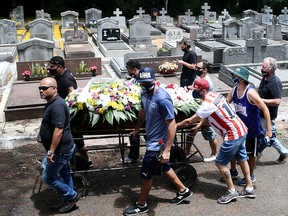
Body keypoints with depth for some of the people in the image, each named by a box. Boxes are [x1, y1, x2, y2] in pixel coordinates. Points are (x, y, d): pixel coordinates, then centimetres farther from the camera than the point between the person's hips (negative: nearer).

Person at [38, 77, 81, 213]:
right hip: (63, 148, 10)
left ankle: (72, 196, 14)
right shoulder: (52, 103, 9)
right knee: (64, 174, 20)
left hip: (60, 150, -10)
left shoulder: (57, 105, -25)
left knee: (48, 177, 1)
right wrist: (52, 150, 24)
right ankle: (69, 199, 34)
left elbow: (59, 130, -29)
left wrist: (51, 151, -26)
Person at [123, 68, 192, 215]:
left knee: (146, 174, 5)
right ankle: (183, 191, 43)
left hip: (158, 143, -9)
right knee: (163, 168, 23)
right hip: (152, 139, 9)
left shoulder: (162, 99, -29)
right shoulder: (145, 94, -1)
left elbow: (172, 125, -27)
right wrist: (137, 128, 32)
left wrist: (167, 150, -28)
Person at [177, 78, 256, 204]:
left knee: (220, 163, 2)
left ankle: (232, 192, 12)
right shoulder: (215, 95, 5)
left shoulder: (207, 104, -22)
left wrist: (174, 126, -4)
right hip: (241, 130, 10)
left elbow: (189, 121, -16)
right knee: (242, 159, 19)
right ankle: (249, 189, 30)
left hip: (233, 135, -10)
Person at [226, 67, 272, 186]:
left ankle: (251, 176, 31)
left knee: (251, 153, 12)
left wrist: (268, 130, -25)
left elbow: (265, 109, -25)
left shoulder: (250, 93, -28)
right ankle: (233, 170, 37)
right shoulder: (234, 90, -7)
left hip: (252, 129, -6)